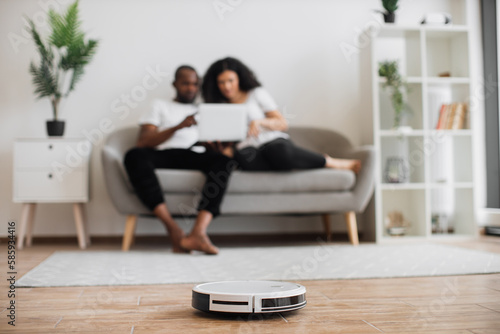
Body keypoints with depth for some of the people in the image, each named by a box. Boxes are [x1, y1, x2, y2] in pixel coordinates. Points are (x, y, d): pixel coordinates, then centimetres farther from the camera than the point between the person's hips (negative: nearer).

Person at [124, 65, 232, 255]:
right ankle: (173, 229, -39)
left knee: (222, 161, -33)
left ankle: (198, 232, -45)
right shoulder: (160, 106, 26)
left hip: (193, 157, 1)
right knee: (134, 156, -35)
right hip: (163, 155, -1)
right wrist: (178, 127, -5)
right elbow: (143, 142, 9)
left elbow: (216, 145, 19)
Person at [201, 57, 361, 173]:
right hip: (247, 151, 1)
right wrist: (224, 150, -10)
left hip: (273, 141, -1)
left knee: (280, 152, -40)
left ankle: (331, 162, -20)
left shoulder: (257, 93, 14)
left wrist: (259, 122, -12)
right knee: (245, 158, -40)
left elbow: (283, 124, 7)